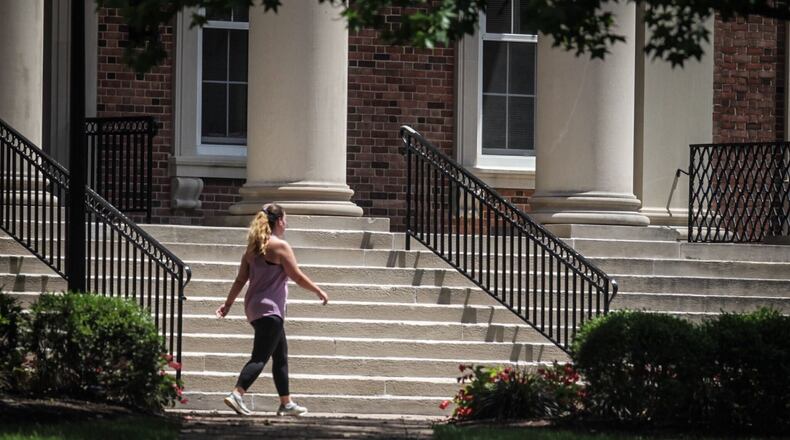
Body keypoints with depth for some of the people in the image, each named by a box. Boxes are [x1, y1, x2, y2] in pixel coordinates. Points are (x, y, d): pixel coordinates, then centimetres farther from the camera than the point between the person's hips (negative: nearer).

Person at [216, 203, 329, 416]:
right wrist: (319, 291, 3)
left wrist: (228, 304, 15)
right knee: (260, 357, -12)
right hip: (269, 309, -9)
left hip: (254, 308, 9)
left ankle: (286, 403, 19)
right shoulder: (279, 246, -12)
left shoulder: (254, 247, 11)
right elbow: (298, 277, -10)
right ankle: (237, 395, -26)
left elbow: (240, 279, 11)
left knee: (281, 355, 16)